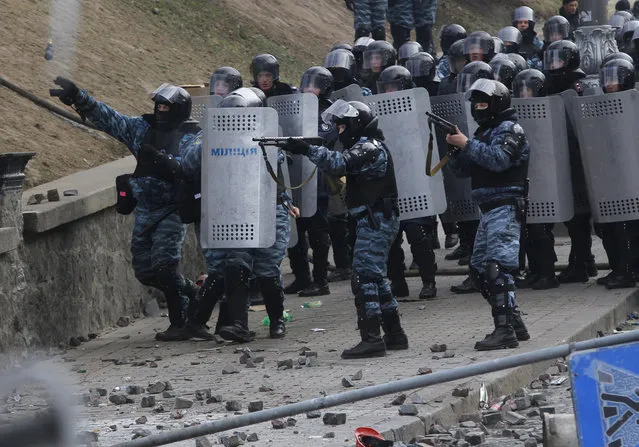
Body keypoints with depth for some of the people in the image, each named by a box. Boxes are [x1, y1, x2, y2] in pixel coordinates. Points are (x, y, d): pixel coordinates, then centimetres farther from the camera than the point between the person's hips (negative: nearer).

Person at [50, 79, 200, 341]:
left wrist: (162, 159, -31)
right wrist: (78, 98, -6)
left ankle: (180, 323, -12)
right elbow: (107, 118, 5)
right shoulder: (143, 128, 9)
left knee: (163, 264, -20)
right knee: (144, 270, 9)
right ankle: (192, 292, 31)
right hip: (144, 210, 7)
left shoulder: (192, 137, -5)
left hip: (171, 211, -7)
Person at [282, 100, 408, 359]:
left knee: (364, 279, -13)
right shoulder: (366, 147, 18)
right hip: (374, 221, 11)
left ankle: (371, 339, -17)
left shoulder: (370, 149, -15)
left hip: (376, 222, -11)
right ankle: (394, 335, 21)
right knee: (375, 279, 16)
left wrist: (307, 150, -33)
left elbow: (340, 163, -29)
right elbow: (343, 165, 15)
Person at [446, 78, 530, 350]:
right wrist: (454, 147, 2)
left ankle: (505, 330, -24)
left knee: (498, 266, -18)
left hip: (505, 208, -10)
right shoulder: (484, 131, 22)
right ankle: (514, 323, 17)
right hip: (488, 210, 10)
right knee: (479, 269, 11)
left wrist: (467, 144, -18)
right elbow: (463, 170, 21)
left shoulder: (509, 129, -5)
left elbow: (499, 159, -23)